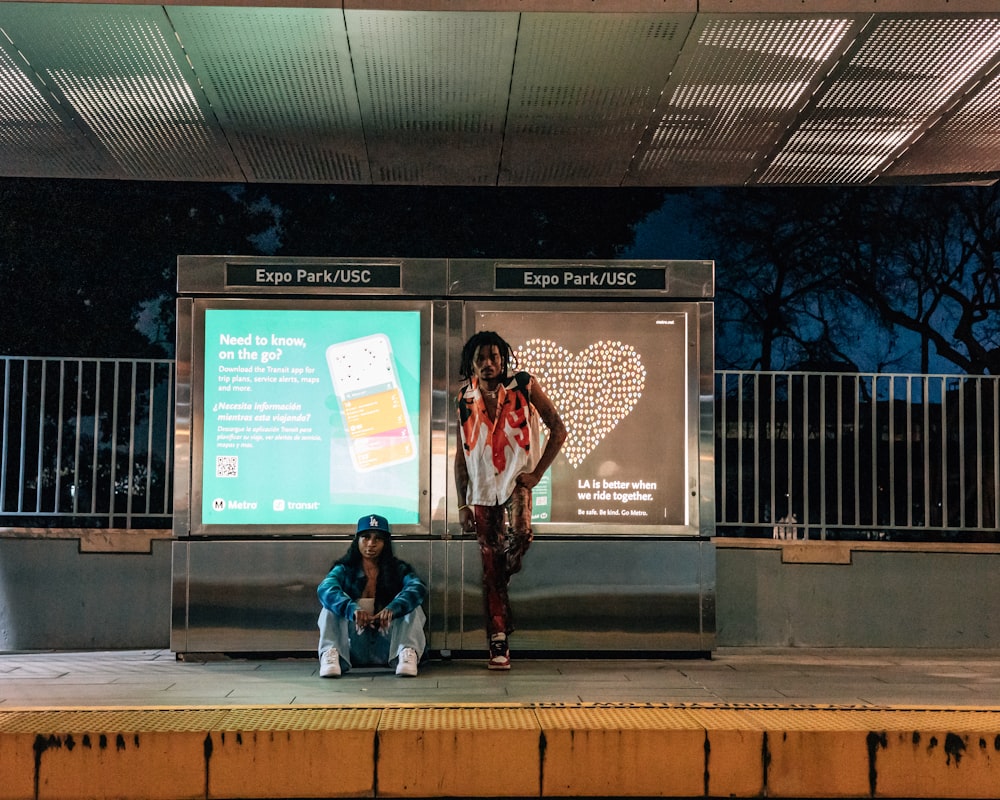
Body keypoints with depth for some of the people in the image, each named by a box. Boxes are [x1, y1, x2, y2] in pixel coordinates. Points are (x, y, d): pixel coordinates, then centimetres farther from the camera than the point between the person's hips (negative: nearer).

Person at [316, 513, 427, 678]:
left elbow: (418, 588, -17)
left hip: (388, 648, 0)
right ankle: (330, 654, -40)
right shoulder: (345, 570, 5)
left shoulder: (399, 569, 6)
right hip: (354, 649, 0)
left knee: (410, 604, -16)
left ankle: (407, 653, -40)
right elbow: (325, 589, -18)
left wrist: (392, 609, -38)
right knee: (333, 604, -16)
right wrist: (352, 609, -40)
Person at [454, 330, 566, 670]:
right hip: (482, 491, 3)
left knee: (518, 536, -28)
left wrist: (537, 473, -9)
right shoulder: (465, 401, 6)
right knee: (491, 569, 2)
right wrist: (462, 504, 5)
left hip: (517, 482, -3)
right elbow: (461, 455, 10)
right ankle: (499, 644, 7)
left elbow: (558, 429, -2)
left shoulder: (524, 386, -3)